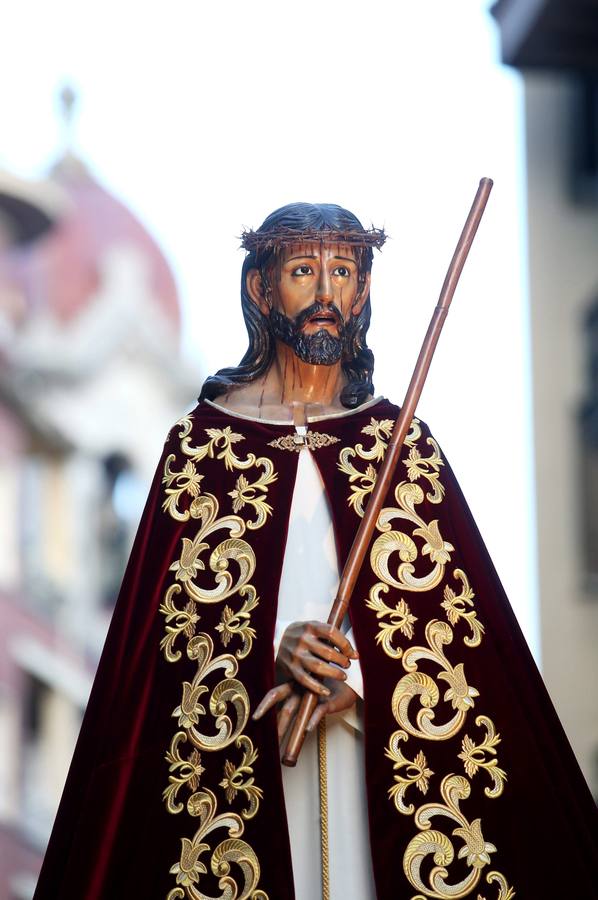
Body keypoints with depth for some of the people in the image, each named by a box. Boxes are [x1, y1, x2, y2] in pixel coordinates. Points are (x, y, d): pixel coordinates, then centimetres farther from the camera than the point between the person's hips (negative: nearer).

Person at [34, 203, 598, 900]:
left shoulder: (403, 443, 7)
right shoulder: (203, 442, 5)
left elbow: (450, 613, 0)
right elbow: (169, 613, 1)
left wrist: (354, 679, -16)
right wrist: (271, 653, -16)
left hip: (379, 757, 1)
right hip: (244, 769, -1)